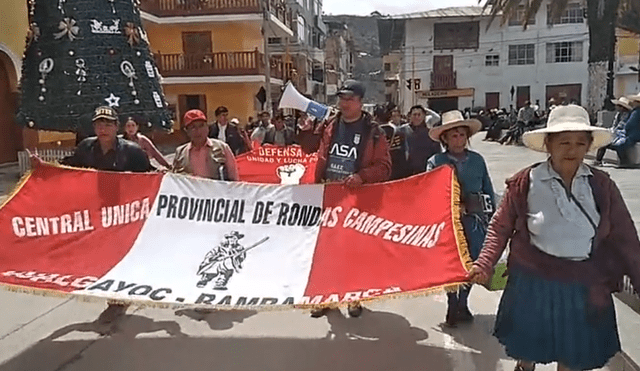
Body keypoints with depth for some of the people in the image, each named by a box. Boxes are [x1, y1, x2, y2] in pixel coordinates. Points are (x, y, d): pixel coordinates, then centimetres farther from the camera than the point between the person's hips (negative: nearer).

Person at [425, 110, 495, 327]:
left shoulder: (477, 160, 6)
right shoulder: (436, 162, -2)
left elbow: (488, 190, 10)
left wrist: (492, 217, 8)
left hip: (474, 219, 3)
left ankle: (462, 304, 28)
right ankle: (452, 307, 21)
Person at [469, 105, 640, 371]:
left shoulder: (601, 186, -4)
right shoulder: (525, 182, -10)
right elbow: (501, 228, -5)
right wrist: (484, 264, -15)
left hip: (584, 287, 2)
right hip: (533, 282, -1)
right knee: (527, 348, 20)